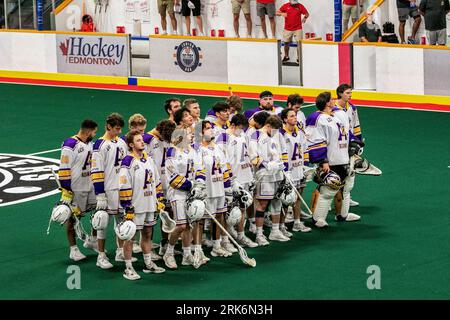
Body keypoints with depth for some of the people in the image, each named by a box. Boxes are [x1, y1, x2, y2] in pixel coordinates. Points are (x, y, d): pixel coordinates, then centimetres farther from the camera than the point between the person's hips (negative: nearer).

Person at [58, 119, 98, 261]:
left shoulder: (90, 143, 9)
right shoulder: (70, 145, -18)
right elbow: (64, 170, -19)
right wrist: (66, 191, -19)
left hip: (90, 187, 8)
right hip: (75, 190, -8)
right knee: (73, 218, 3)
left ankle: (91, 240, 29)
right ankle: (73, 250, 13)